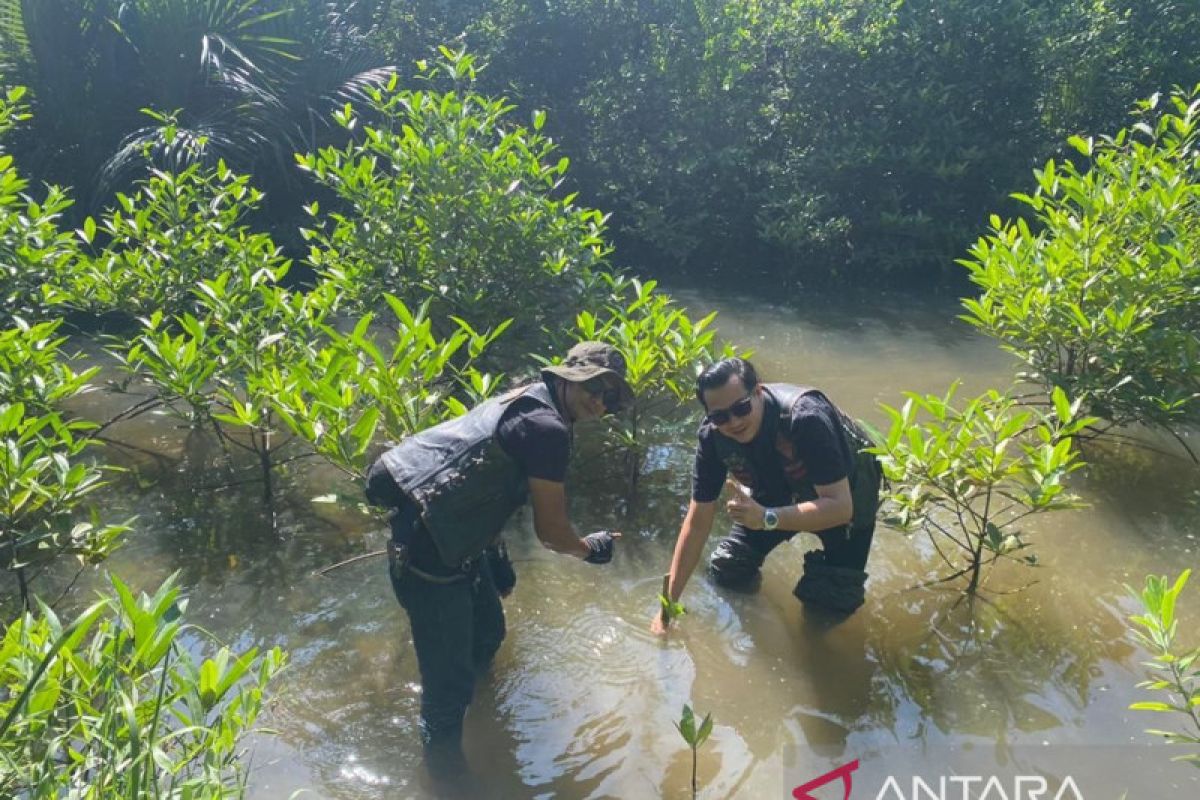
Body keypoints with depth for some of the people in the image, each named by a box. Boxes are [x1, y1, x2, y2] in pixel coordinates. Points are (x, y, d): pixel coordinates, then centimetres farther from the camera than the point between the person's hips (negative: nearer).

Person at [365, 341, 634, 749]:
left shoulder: (524, 402, 11)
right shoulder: (547, 427, -20)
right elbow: (550, 529, -13)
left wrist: (495, 554, 25)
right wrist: (590, 549, 7)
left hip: (457, 543, 11)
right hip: (429, 554, -11)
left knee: (487, 635, 30)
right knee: (450, 680, 2)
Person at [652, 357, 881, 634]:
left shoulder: (805, 417, -39)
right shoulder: (711, 435, -24)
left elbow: (840, 507, -40)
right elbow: (697, 522, -17)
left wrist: (767, 518, -54)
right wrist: (668, 604, -18)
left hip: (843, 492, -4)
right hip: (779, 491, 4)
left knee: (832, 601, -12)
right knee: (725, 571, -4)